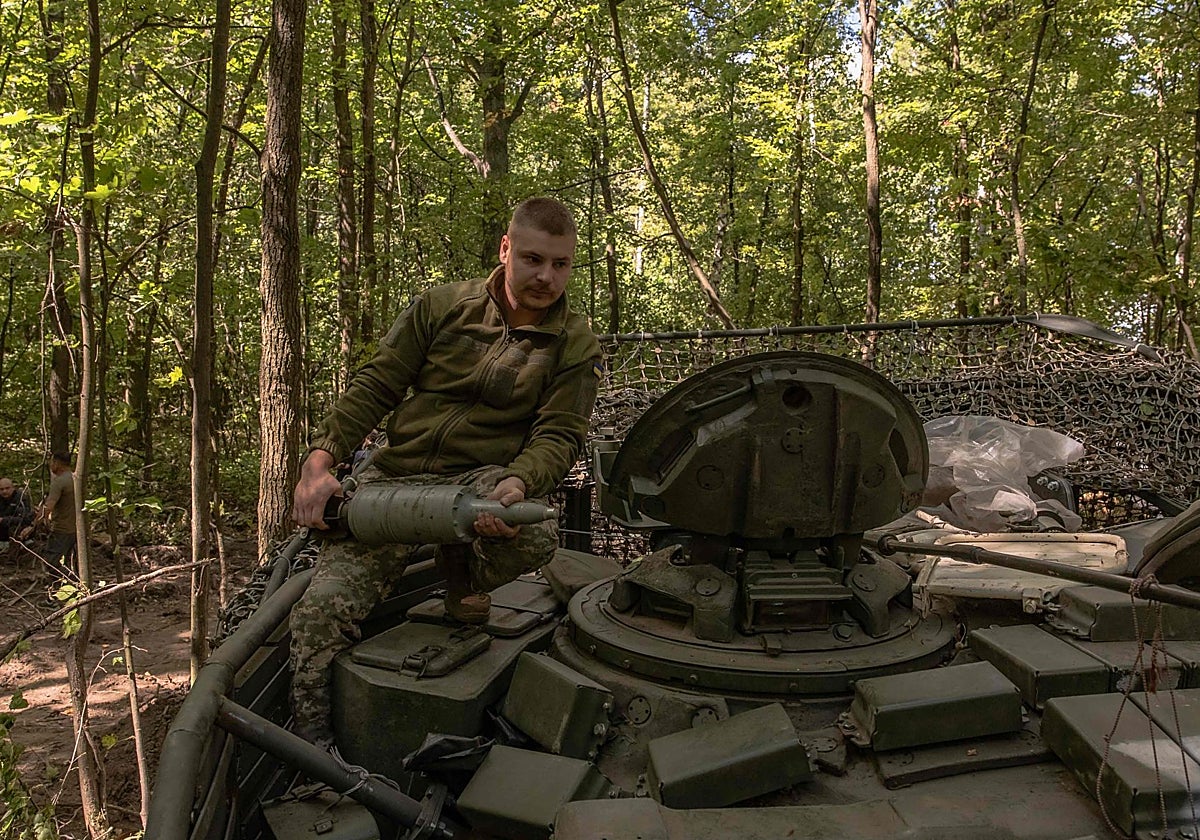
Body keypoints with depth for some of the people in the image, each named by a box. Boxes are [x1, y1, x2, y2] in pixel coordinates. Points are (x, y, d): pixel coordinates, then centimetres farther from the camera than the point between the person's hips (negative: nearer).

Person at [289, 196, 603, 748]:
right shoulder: (443, 306, 5)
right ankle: (310, 742, 7)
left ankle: (464, 583, 0)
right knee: (322, 606, -16)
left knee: (536, 536, -35)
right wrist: (319, 461, -9)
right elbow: (374, 388, 5)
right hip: (395, 475, 2)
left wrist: (517, 484, -29)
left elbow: (559, 435, -5)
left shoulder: (576, 345, 3)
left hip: (480, 476, -1)